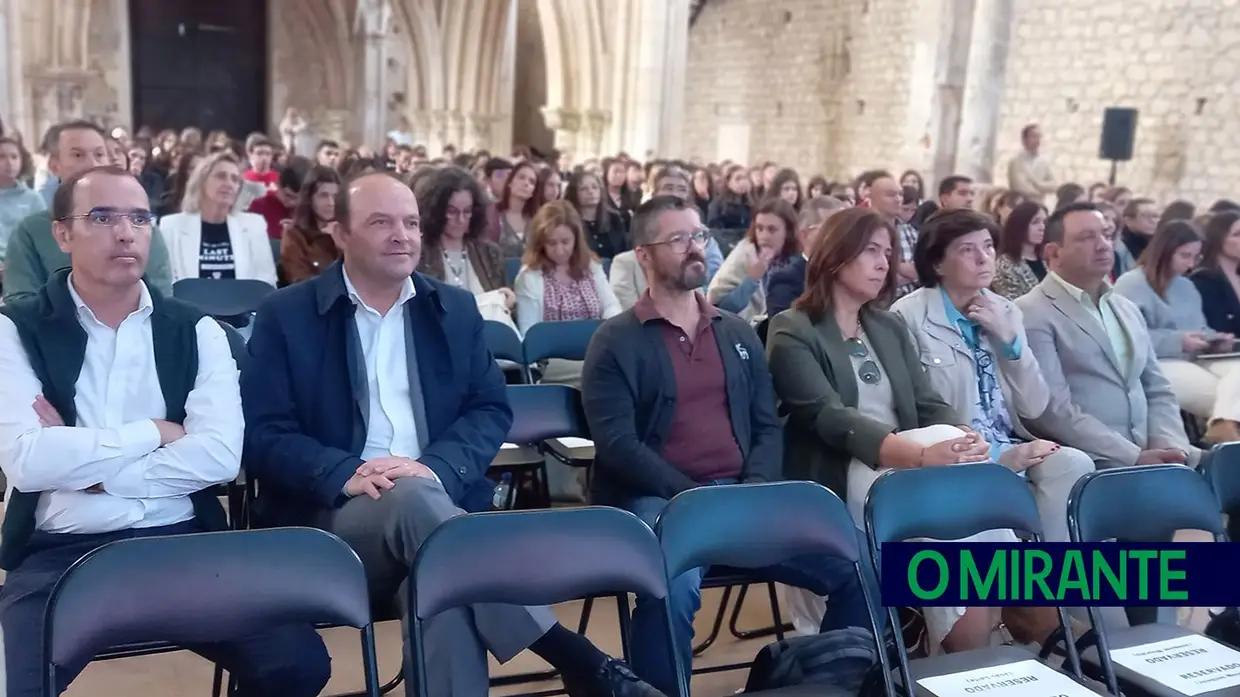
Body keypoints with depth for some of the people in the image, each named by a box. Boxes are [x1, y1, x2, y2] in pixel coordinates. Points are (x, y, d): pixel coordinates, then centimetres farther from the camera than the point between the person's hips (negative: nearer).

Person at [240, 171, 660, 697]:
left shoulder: (455, 308, 13)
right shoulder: (286, 315, 4)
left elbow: (491, 410, 8)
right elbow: (262, 434, -2)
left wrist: (435, 467, -13)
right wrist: (345, 473, -20)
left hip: (439, 499, 2)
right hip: (334, 516, -2)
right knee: (414, 500, -36)